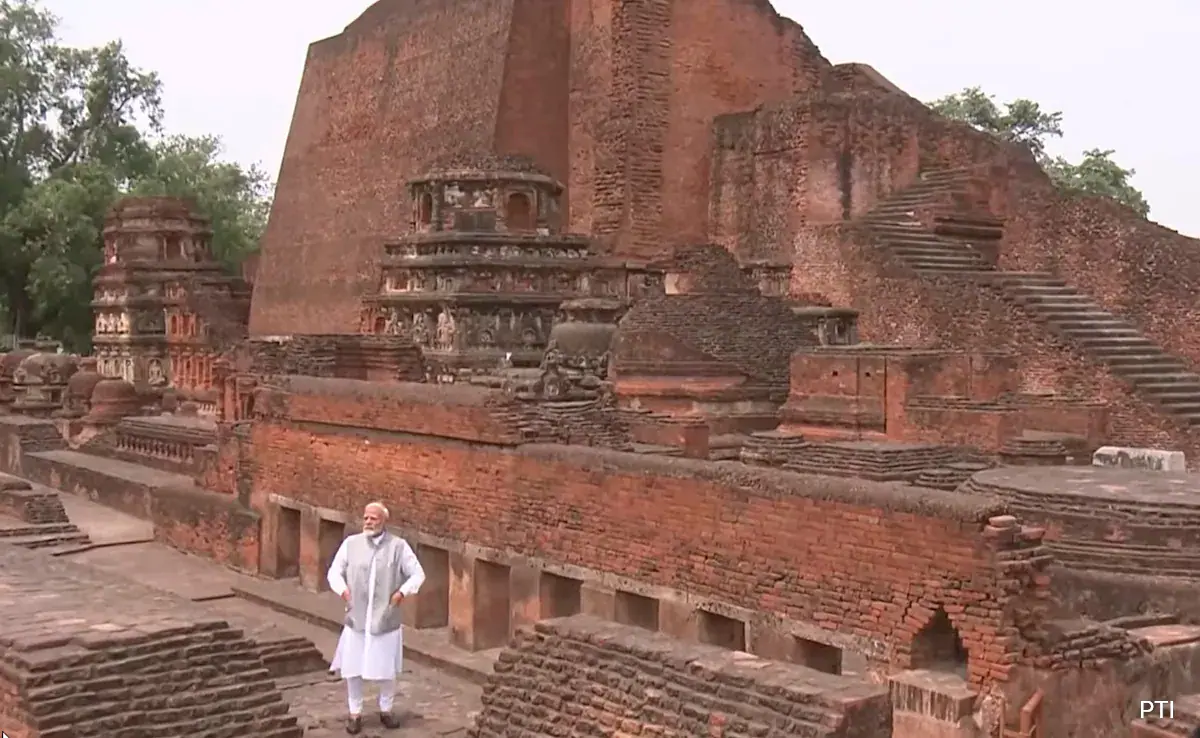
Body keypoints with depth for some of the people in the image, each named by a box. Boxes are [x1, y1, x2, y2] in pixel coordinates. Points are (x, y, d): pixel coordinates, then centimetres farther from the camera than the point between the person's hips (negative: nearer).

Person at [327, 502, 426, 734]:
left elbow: (418, 574, -1)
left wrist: (402, 592, -13)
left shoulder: (398, 546, -5)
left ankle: (386, 710, 30)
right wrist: (343, 589, -9)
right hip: (356, 620, 1)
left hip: (385, 621, -1)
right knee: (352, 670, 7)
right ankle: (355, 713, 24)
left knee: (386, 671, 9)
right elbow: (334, 571, 8)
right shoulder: (351, 543, 0)